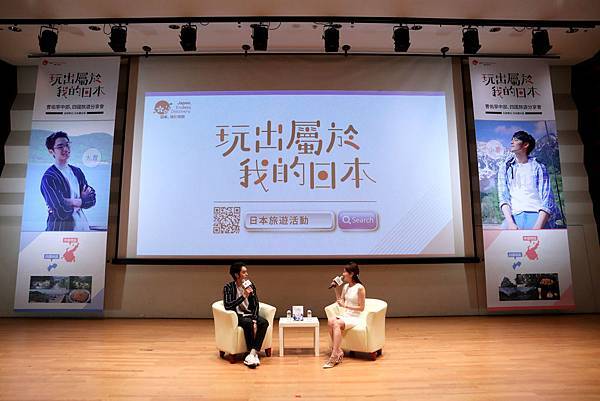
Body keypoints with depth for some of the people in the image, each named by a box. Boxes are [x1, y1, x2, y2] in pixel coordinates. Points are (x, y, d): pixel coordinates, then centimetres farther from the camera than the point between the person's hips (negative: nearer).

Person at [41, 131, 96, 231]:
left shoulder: (77, 171, 9)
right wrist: (82, 200, -5)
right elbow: (62, 212, -19)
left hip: (83, 225, 5)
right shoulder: (48, 177, -10)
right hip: (61, 228, -5)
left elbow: (92, 199, 4)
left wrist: (72, 202, -12)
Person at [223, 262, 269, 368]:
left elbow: (256, 305, 5)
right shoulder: (228, 287, -6)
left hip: (249, 314, 4)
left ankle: (252, 353, -30)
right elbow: (227, 306, -18)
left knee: (264, 322, -25)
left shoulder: (251, 285, 7)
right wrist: (243, 296, -23)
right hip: (236, 316, -4)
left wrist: (254, 319, -11)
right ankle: (253, 354, -26)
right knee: (248, 323, -35)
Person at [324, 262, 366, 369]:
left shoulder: (360, 288, -9)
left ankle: (334, 356, -30)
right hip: (344, 315, 6)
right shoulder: (345, 286, 12)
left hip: (354, 318, -6)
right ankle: (338, 352, -23)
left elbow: (361, 308, -10)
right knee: (331, 321, -27)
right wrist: (336, 290, 6)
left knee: (336, 324, -33)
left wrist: (345, 306, -17)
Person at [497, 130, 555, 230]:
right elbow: (503, 197, 5)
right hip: (514, 217, 1)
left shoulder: (539, 167, 11)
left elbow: (547, 200, 1)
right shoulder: (505, 167, 16)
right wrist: (510, 223, -12)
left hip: (537, 215, -1)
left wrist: (537, 227, -15)